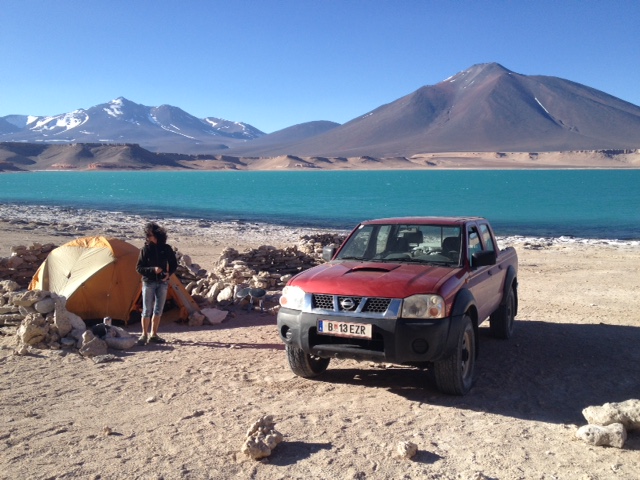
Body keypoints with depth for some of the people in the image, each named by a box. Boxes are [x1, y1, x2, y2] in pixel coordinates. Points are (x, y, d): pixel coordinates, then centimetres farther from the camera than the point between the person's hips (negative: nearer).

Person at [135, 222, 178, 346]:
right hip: (149, 283, -2)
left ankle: (153, 335, 17)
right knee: (147, 310, -1)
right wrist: (153, 270, -20)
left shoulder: (166, 248, 1)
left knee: (158, 311, 7)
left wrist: (169, 273, -9)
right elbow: (139, 268, -5)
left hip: (163, 283, 2)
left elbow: (174, 264, 10)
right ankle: (144, 335, 9)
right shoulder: (145, 249, -5)